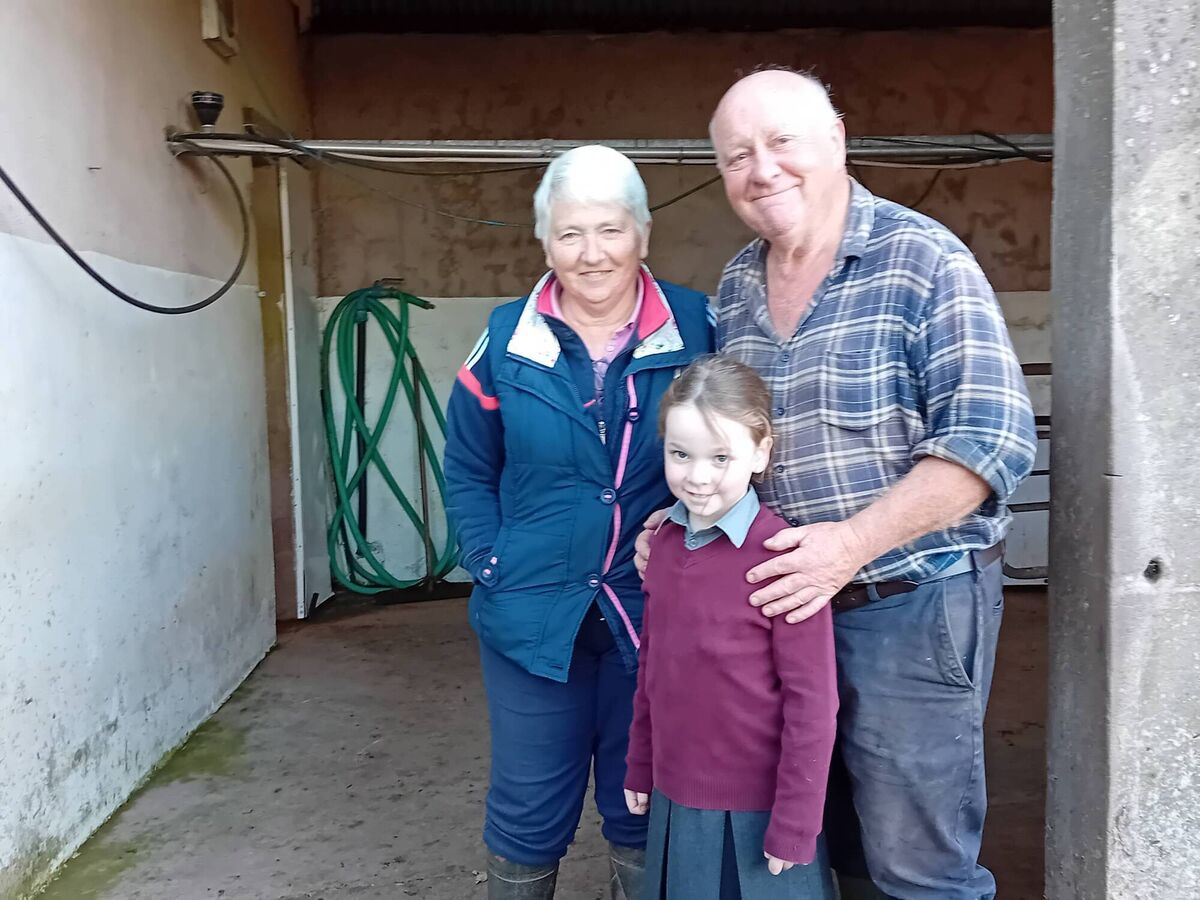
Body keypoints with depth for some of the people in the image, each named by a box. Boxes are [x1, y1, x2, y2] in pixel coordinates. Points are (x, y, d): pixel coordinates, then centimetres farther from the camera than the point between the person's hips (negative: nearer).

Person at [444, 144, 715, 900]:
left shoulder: (697, 328, -6)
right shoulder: (507, 338, -3)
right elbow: (467, 470, 6)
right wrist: (493, 567, -3)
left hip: (655, 616, 0)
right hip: (534, 615, 1)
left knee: (646, 809, 17)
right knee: (530, 812, 15)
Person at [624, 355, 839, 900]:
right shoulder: (665, 542, 0)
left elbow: (811, 700, -16)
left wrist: (794, 823, -13)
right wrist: (640, 767, 13)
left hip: (755, 810, -6)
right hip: (675, 796, 6)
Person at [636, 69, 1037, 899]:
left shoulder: (925, 262, -11)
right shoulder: (734, 289, 8)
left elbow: (991, 438, -17)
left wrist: (853, 541, -24)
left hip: (912, 605, -5)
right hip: (786, 603, 6)